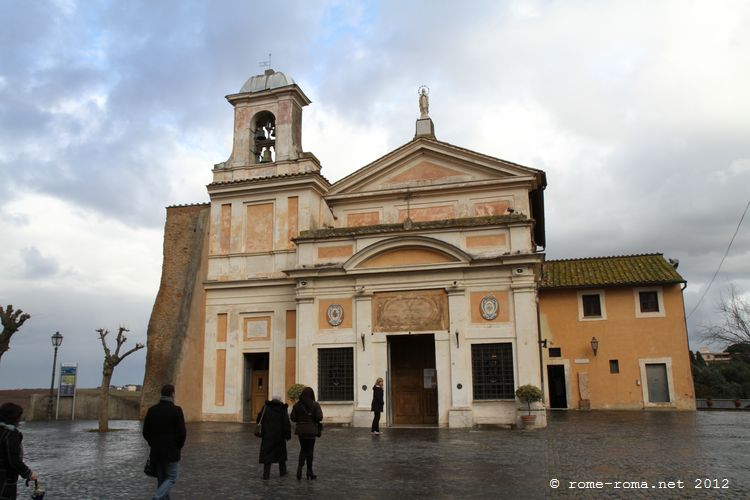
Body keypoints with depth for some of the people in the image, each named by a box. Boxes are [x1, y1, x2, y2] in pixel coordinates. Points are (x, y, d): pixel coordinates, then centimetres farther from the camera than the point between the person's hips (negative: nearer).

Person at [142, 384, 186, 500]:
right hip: (172, 452, -5)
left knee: (162, 479, 16)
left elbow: (146, 432, 5)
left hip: (156, 452, 5)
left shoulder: (152, 410, 2)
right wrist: (179, 446, 2)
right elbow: (182, 433, -16)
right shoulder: (176, 410, -14)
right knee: (171, 478, 5)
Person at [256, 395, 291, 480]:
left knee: (267, 454, 3)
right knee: (281, 452, 17)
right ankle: (282, 471, 25)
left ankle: (266, 474, -4)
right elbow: (287, 423, -7)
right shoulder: (283, 409, -2)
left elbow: (258, 420, 2)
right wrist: (288, 434, -1)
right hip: (279, 435, 0)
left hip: (267, 435, 0)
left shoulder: (266, 408, 1)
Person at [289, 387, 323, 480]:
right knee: (310, 450, 7)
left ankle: (300, 466, -2)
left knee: (303, 449, 17)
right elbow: (319, 417, -16)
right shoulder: (315, 405, -9)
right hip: (311, 430, -3)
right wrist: (314, 419, 5)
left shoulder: (297, 405, -1)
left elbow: (293, 418, -2)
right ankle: (309, 472, 13)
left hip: (300, 430, 3)